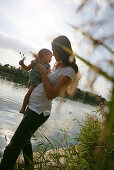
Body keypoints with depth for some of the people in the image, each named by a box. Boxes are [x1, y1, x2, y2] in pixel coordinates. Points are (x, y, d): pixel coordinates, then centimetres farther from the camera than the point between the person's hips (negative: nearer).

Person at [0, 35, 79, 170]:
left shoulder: (69, 72, -17)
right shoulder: (58, 65, 10)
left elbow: (50, 94, -23)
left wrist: (43, 72, -16)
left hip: (38, 111, -10)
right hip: (32, 106, 10)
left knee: (14, 144, -3)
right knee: (24, 140, 23)